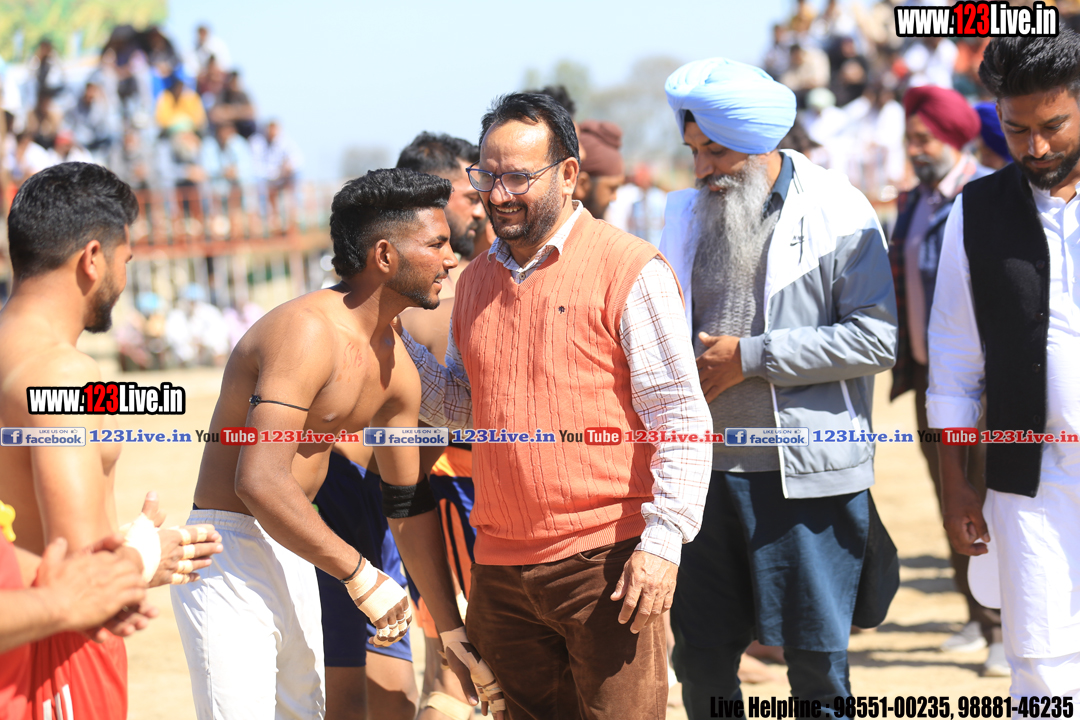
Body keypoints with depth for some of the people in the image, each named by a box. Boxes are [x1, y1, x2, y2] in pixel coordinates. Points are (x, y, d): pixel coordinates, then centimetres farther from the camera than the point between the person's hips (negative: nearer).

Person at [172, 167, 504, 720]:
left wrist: (453, 634, 20)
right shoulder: (308, 332, -20)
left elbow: (410, 506, 19)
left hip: (292, 558, 10)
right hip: (228, 550, -10)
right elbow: (259, 482, -28)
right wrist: (361, 575, -22)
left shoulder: (397, 370, 10)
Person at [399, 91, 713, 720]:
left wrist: (663, 540, -17)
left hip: (605, 557, -6)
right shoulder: (477, 280, 15)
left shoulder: (629, 270, -6)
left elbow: (680, 416, -9)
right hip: (500, 567, 6)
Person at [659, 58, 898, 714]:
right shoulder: (688, 214, 10)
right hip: (707, 469, 5)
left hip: (809, 474, -5)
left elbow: (878, 339, -13)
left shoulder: (839, 213, -6)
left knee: (817, 658, 3)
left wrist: (751, 357, -12)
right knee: (700, 656, 7)